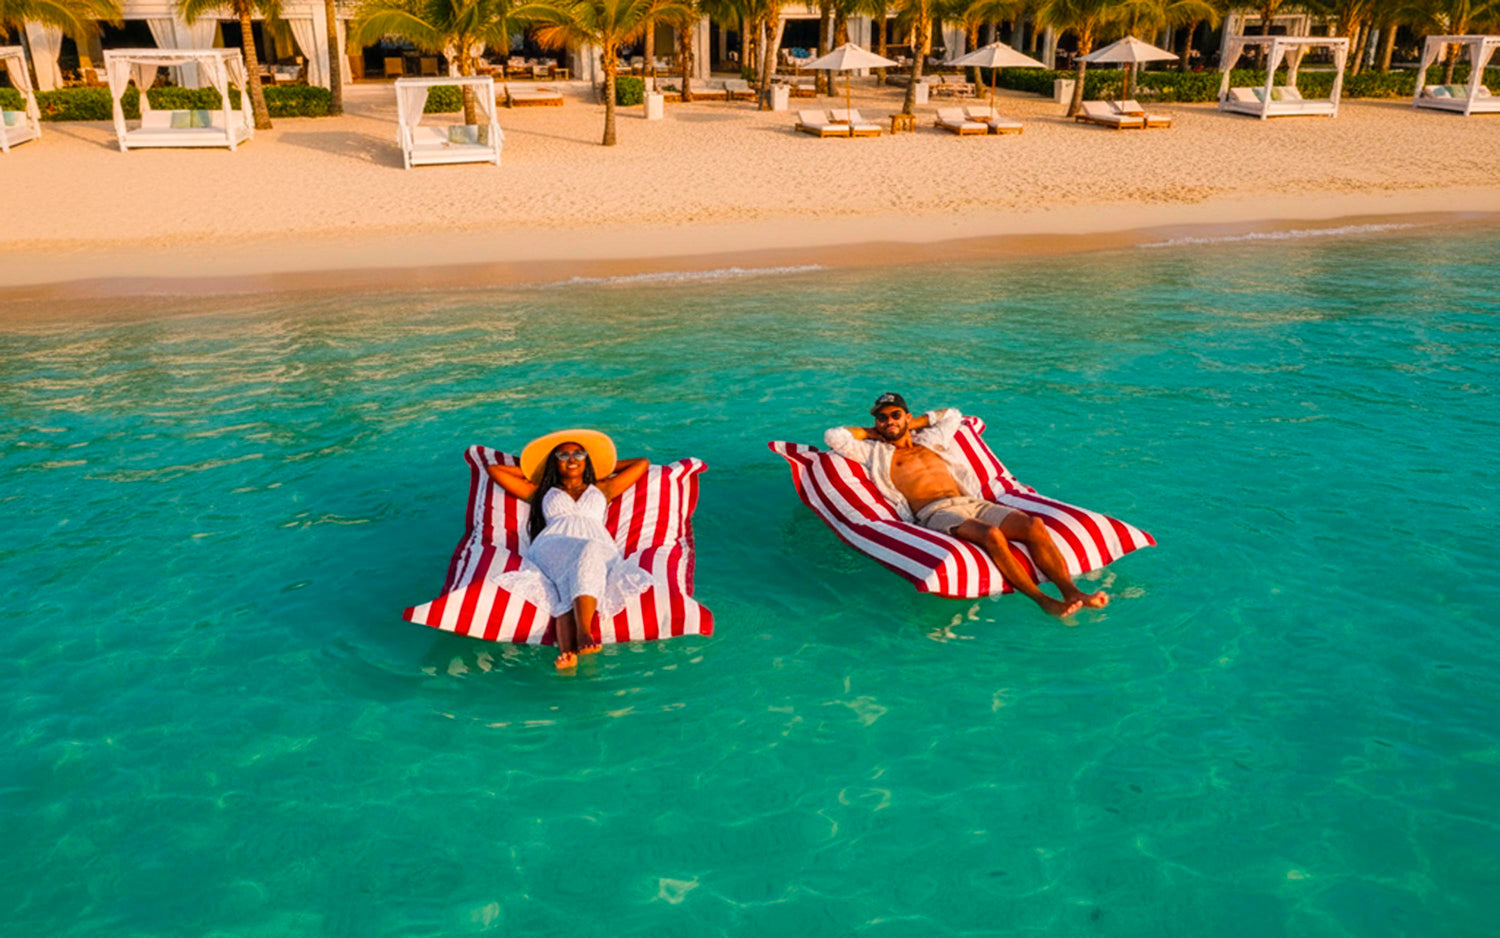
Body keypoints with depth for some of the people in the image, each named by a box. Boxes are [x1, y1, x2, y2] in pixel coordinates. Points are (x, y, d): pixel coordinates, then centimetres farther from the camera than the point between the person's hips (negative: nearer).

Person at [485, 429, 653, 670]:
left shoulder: (602, 489, 38)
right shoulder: (542, 493, 36)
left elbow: (643, 463, 44)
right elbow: (494, 469, 41)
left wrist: (606, 467, 49)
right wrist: (531, 472, 46)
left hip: (597, 544, 0)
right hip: (552, 546, 0)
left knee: (589, 554, -40)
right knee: (570, 577, -39)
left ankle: (584, 632, -60)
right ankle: (566, 651, -61)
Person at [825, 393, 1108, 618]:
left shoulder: (930, 441, 30)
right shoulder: (875, 452, 17)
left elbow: (953, 415, 47)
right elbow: (833, 436, 9)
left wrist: (913, 423, 36)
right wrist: (871, 432, 21)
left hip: (972, 502, 6)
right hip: (934, 512, -6)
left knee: (1034, 525, -22)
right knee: (991, 534, -36)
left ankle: (1072, 592, -31)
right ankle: (1043, 601, -35)